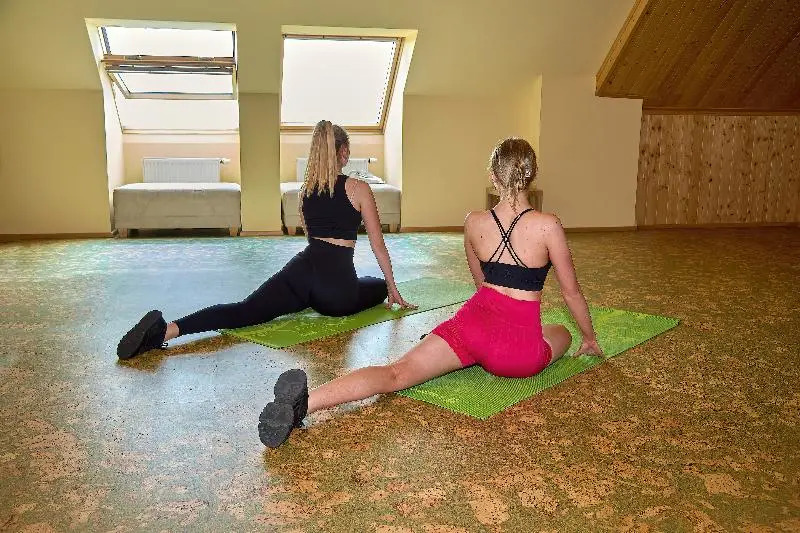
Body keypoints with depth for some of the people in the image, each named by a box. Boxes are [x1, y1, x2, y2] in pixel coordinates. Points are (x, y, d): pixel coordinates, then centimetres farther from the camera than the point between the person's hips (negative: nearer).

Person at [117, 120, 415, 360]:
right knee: (379, 287, 26)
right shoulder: (358, 189, 2)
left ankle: (167, 329, -33)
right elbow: (378, 244, 6)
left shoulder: (306, 189, 18)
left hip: (302, 269, 4)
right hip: (337, 288, -4)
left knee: (245, 311, -5)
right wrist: (392, 289, 17)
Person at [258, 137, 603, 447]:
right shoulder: (547, 226, -7)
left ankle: (305, 402, -33)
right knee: (561, 334, 29)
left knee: (398, 373, 1)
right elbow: (571, 293, 5)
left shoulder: (474, 222, 4)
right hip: (520, 351, -2)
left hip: (474, 321, 2)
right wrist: (589, 338, 23)